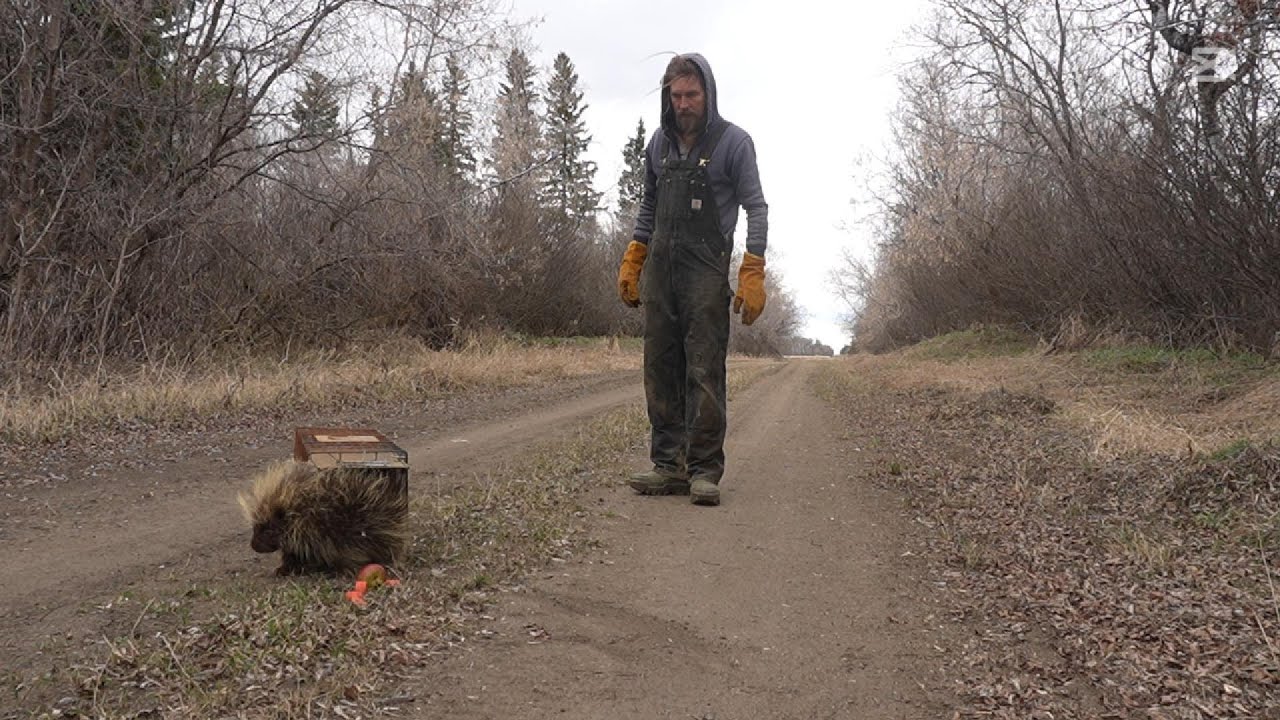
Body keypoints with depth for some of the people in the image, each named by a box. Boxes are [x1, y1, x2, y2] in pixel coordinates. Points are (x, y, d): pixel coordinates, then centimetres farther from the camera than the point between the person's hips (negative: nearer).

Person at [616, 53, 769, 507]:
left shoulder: (733, 141, -3)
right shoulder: (660, 142, 13)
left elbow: (755, 206, -6)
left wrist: (752, 274, -16)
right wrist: (631, 263, 15)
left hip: (706, 269, -5)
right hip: (659, 265, 6)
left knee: (705, 371, -7)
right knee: (660, 368, 4)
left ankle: (705, 470, -2)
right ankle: (669, 465, 10)